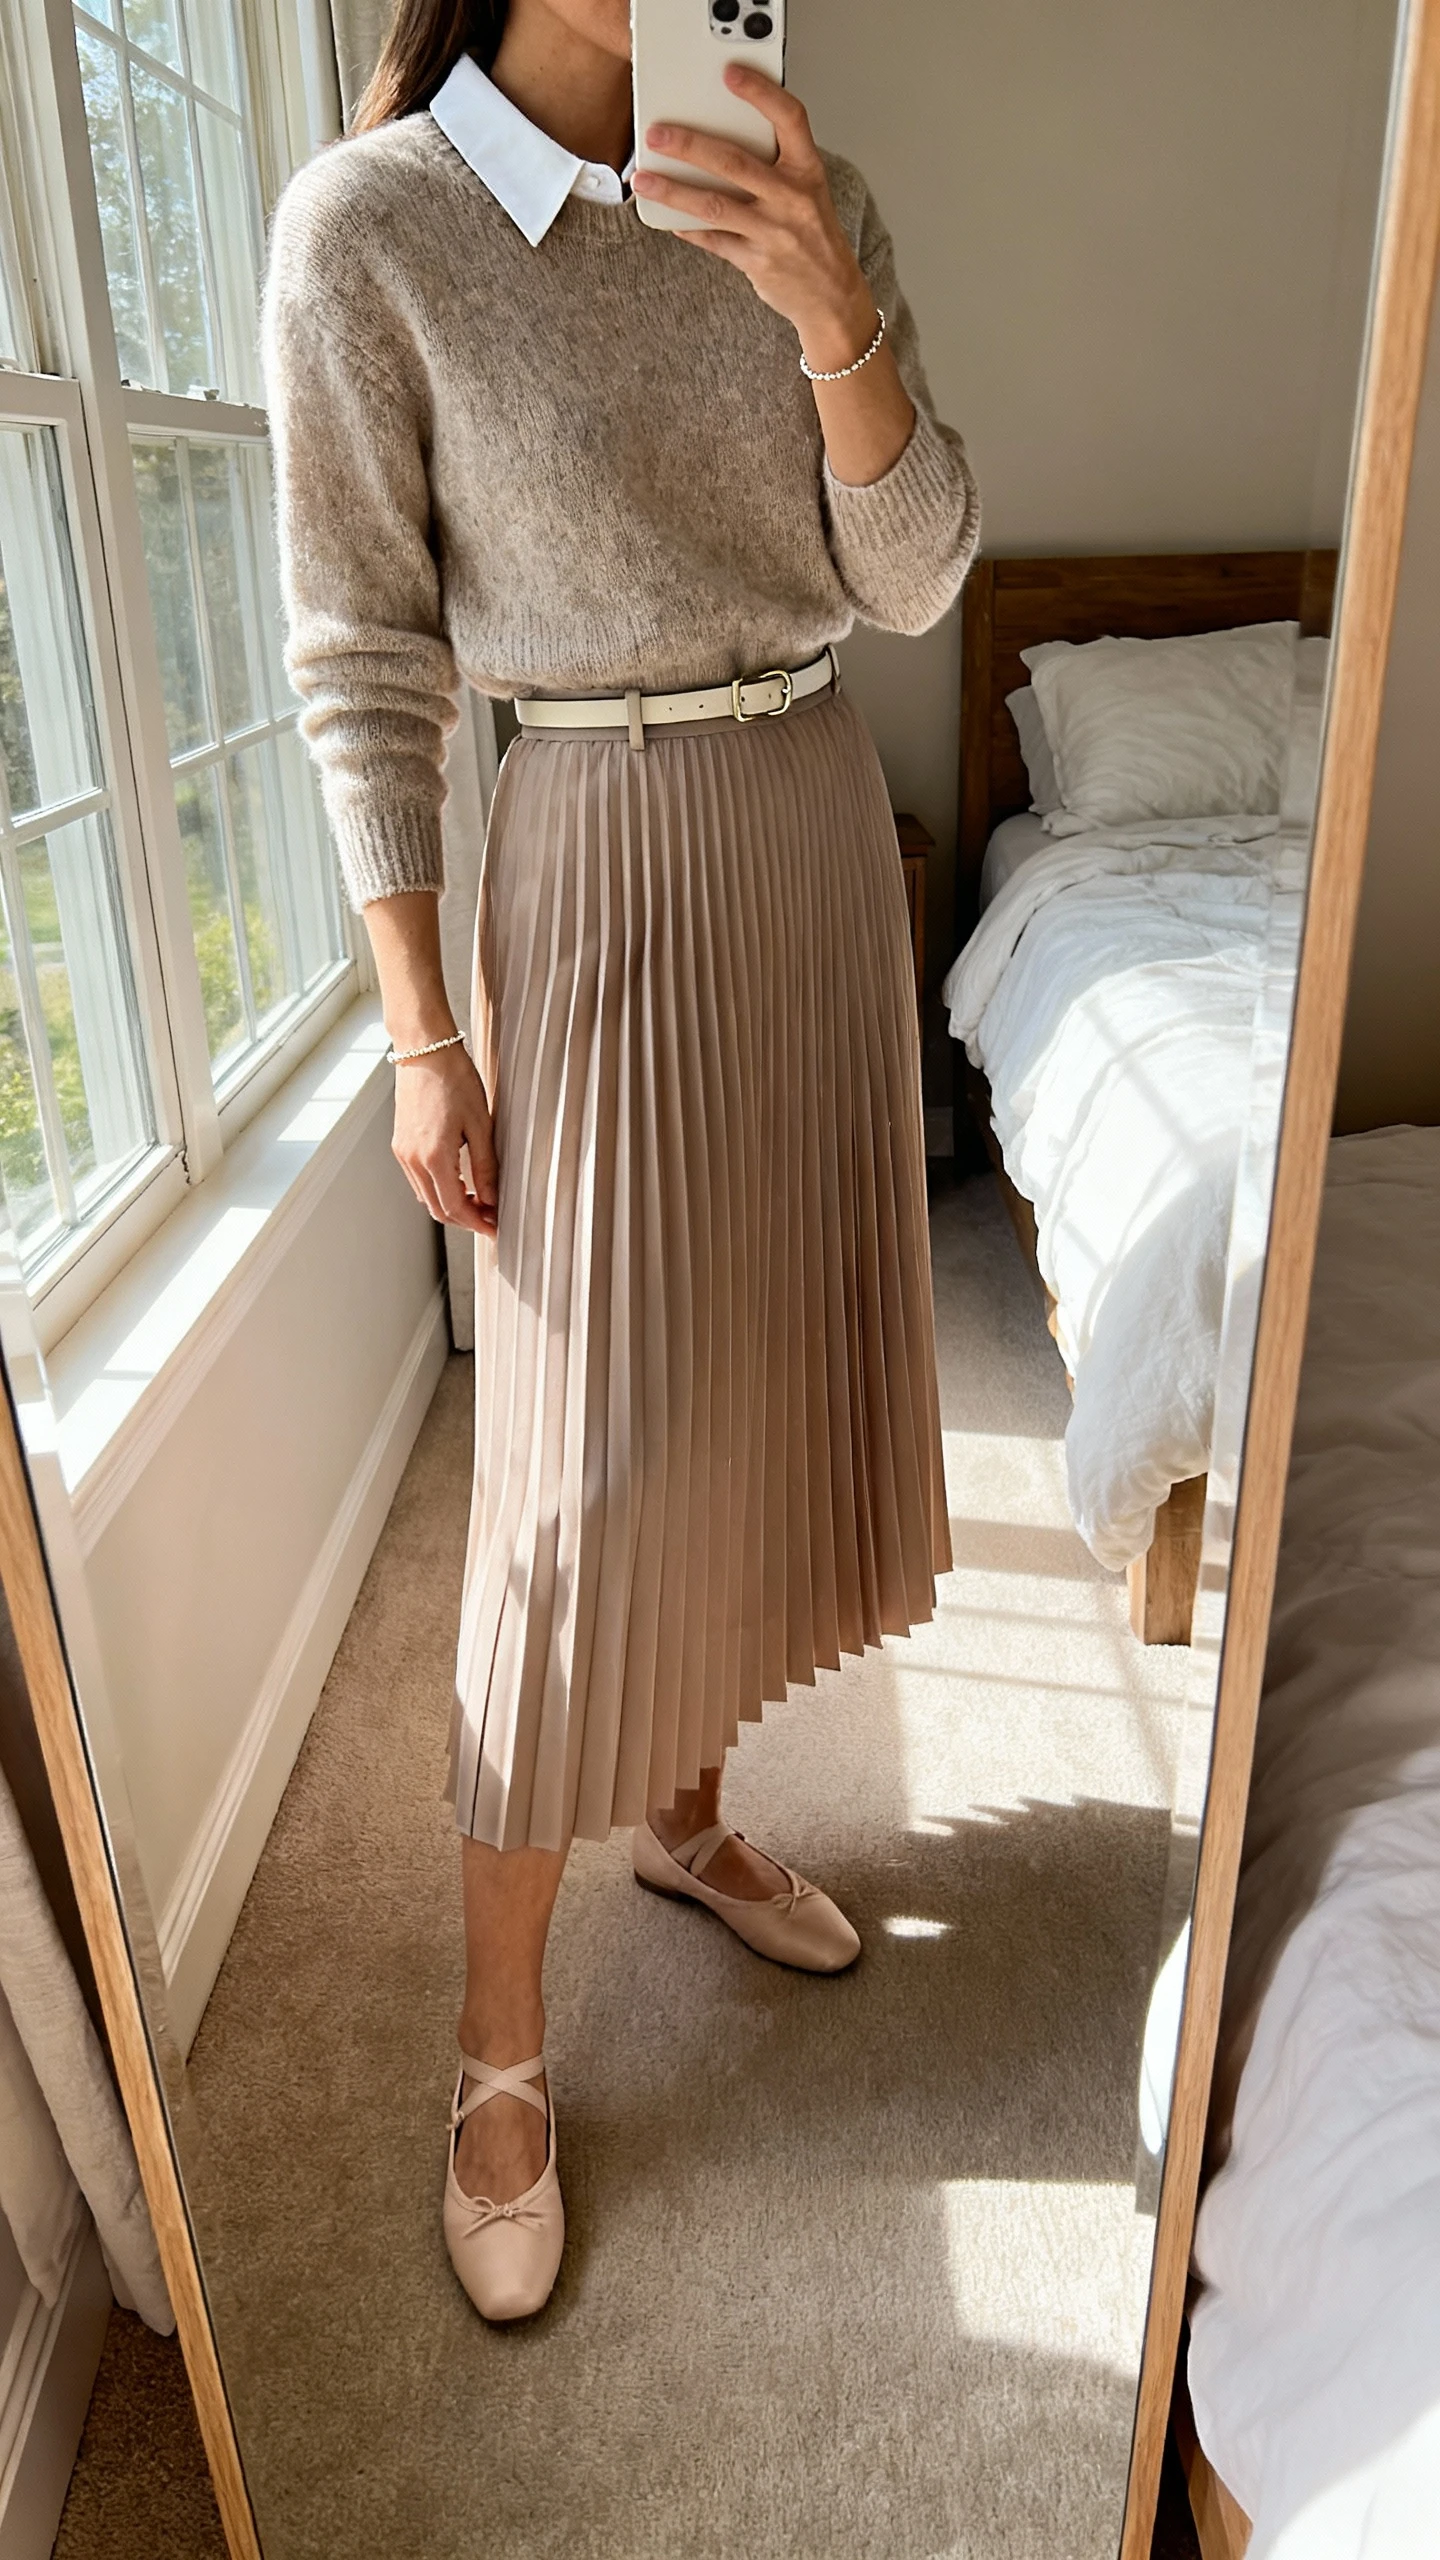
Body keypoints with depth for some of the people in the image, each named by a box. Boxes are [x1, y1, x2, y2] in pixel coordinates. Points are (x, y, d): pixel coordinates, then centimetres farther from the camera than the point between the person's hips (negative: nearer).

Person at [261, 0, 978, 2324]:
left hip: (822, 827, 6)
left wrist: (833, 320, -18)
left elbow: (915, 581, 0)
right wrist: (422, 1033, -12)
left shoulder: (806, 198, 7)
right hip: (604, 861, -6)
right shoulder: (368, 224, -7)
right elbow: (364, 667, -8)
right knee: (591, 1460, -5)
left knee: (764, 1355, 13)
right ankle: (502, 2048, 15)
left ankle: (682, 1808, 37)